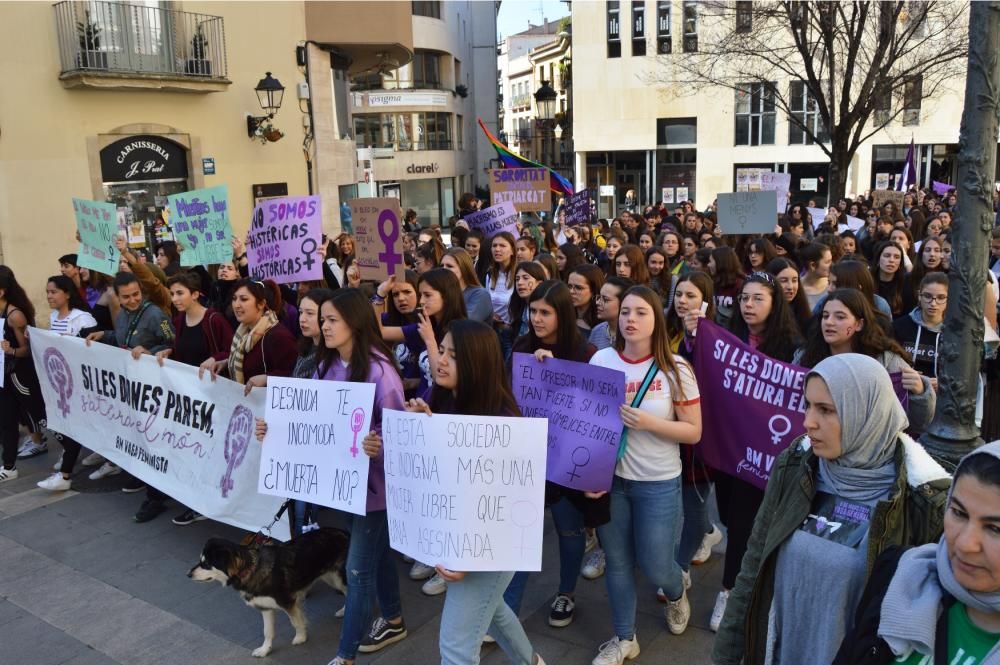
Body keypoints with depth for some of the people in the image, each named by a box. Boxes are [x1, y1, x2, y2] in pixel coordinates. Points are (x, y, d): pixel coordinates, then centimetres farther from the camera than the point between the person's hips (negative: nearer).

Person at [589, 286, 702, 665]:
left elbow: (694, 432, -10)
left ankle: (676, 594, 44)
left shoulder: (674, 370, -11)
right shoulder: (601, 360, -5)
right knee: (617, 562, 13)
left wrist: (649, 423, -22)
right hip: (609, 477, 2)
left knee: (654, 567, 7)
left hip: (658, 483, -2)